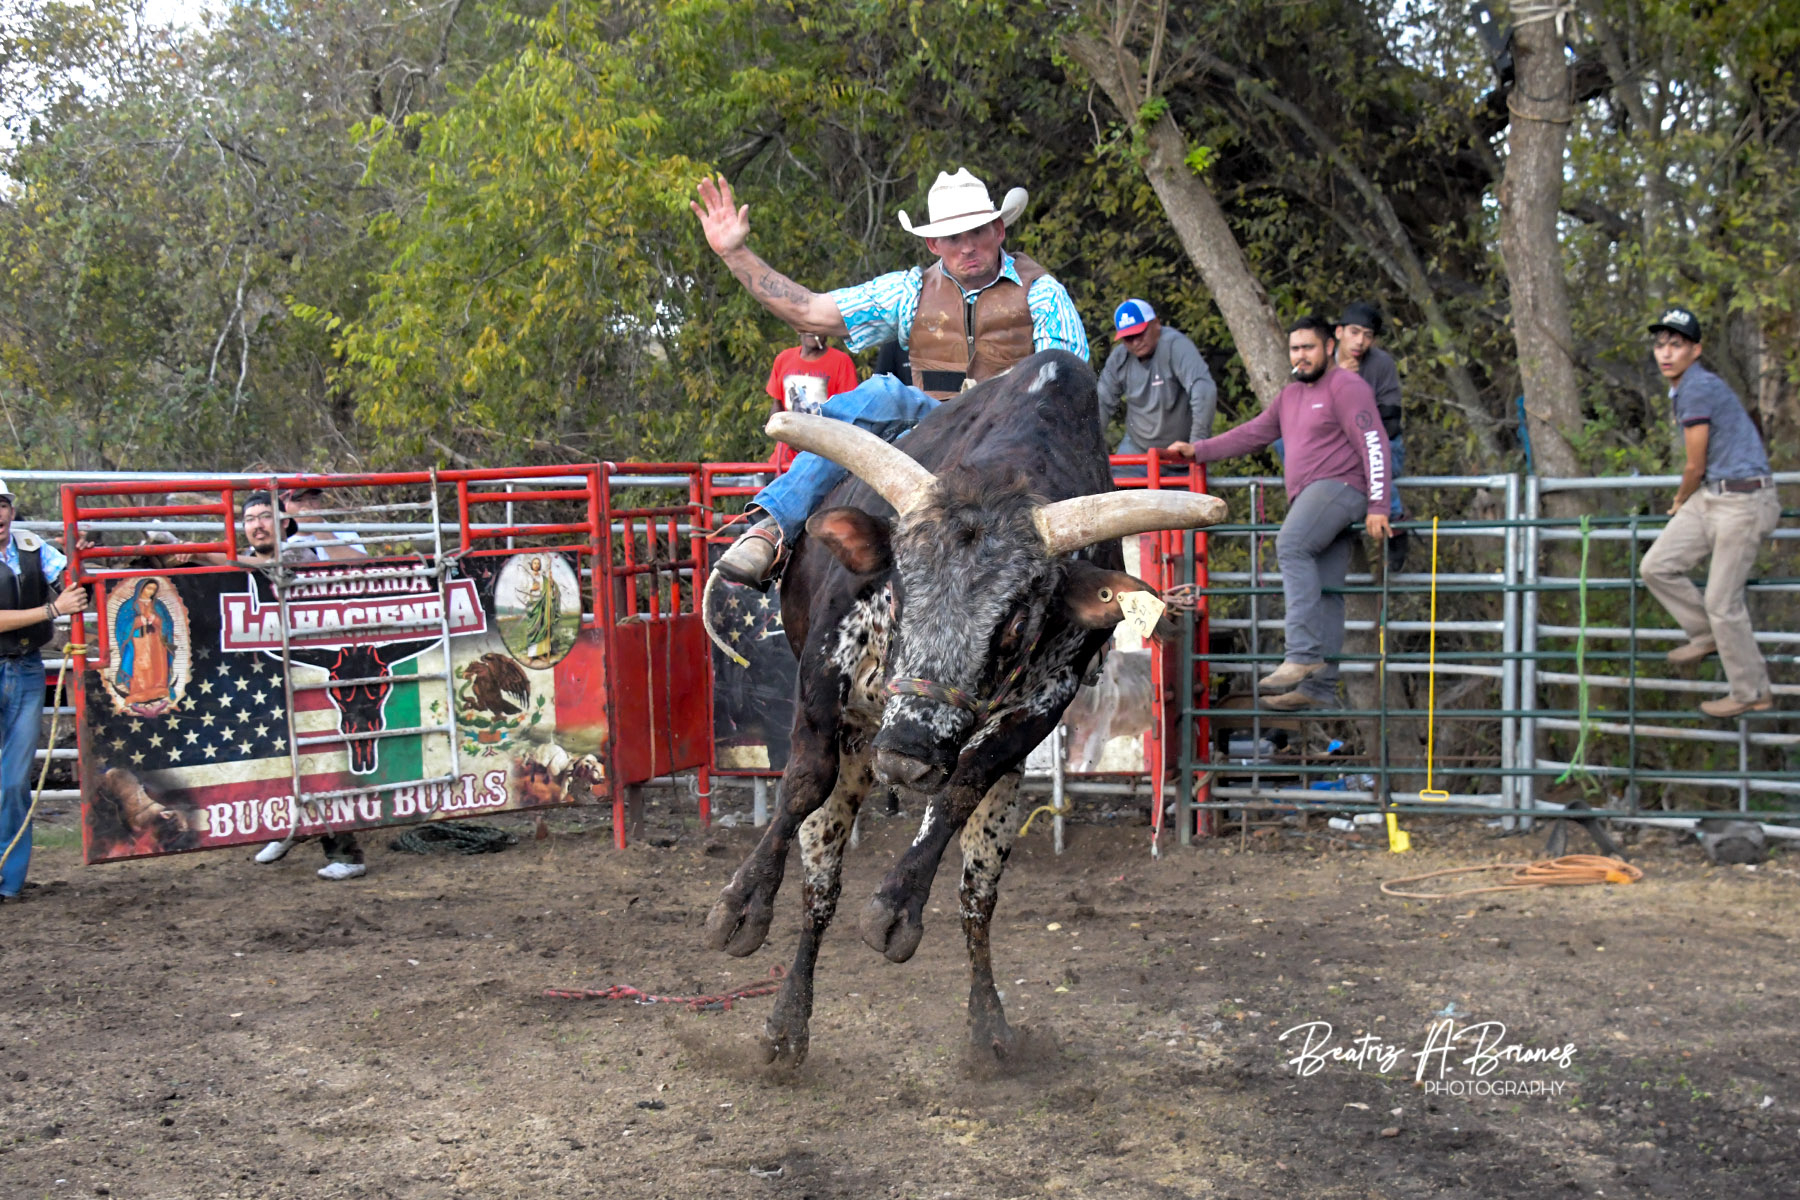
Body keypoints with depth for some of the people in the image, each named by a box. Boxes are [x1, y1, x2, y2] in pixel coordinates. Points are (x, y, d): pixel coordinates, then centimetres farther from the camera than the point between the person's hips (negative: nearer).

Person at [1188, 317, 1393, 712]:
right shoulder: (1292, 395, 23)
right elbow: (1253, 433, 28)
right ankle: (1319, 687, 2)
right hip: (1310, 499, 9)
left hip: (1339, 486, -9)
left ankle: (1304, 652, -37)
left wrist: (1378, 507, -18)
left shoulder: (1345, 387, -4)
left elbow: (1375, 446, -11)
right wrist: (1199, 451, 22)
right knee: (1322, 592, 4)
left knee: (1292, 545, -30)